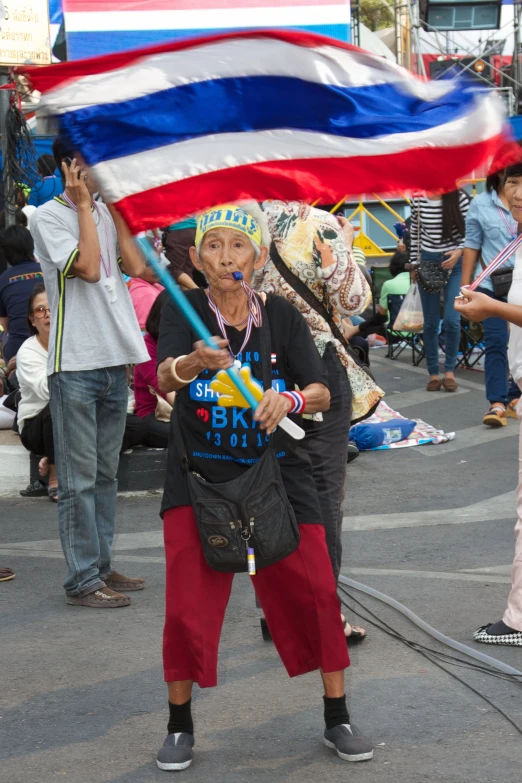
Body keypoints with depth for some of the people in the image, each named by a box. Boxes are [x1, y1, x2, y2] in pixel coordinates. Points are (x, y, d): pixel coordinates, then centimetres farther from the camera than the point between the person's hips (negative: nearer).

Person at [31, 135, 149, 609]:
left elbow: (136, 266, 1)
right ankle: (83, 581, 1)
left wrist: (115, 206, 2)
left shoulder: (107, 213, 13)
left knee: (106, 474, 13)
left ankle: (101, 567, 22)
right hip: (75, 363, -7)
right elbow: (87, 267, -17)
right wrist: (84, 205, -11)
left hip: (115, 360, 7)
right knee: (79, 479, -3)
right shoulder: (49, 217, -6)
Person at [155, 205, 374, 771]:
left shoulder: (282, 317, -1)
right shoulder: (183, 311, -6)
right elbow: (164, 378, -23)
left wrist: (288, 398, -28)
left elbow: (322, 394, -5)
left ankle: (337, 719, 15)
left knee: (316, 593, -1)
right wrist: (192, 363, -46)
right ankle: (180, 724, 14)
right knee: (188, 606, -4)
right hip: (199, 477, -1)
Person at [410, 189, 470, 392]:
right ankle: (433, 373, 15)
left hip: (453, 263, -2)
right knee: (430, 322, 5)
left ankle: (450, 370, 10)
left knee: (452, 320, -9)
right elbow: (415, 233, 10)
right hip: (427, 262, 2)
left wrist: (459, 252, -18)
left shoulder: (460, 198, -7)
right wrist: (414, 263, 11)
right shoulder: (418, 200, 1)